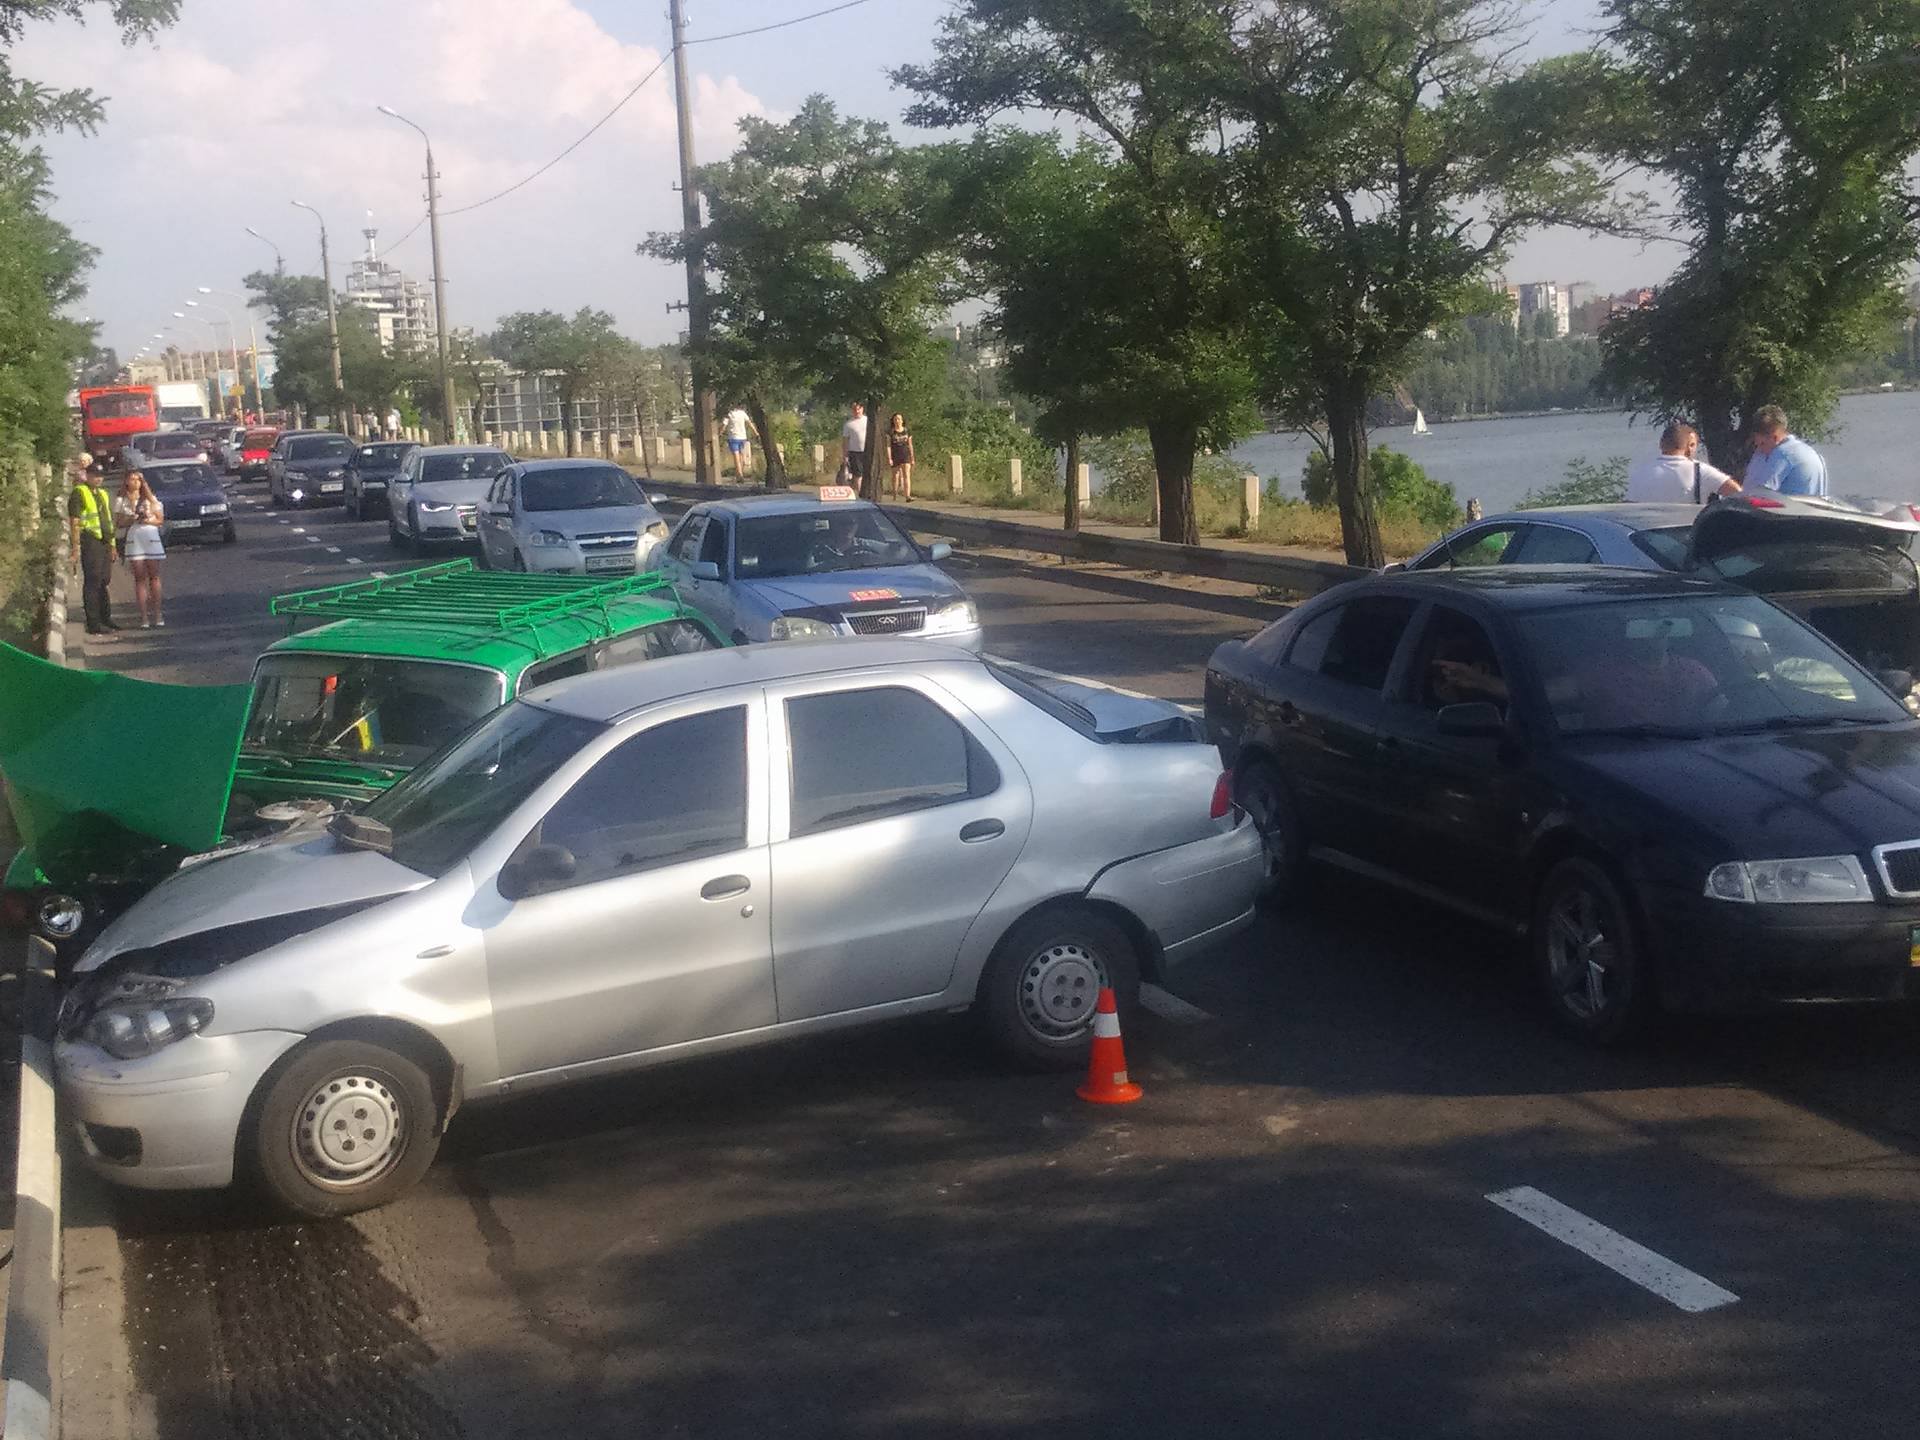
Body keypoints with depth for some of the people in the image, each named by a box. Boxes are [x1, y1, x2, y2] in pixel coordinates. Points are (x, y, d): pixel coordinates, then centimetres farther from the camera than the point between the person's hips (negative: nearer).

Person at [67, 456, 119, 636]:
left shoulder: (103, 494, 20)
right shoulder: (79, 493, -5)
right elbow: (74, 522, -11)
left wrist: (112, 545, 21)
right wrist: (76, 547, -18)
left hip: (105, 542, 8)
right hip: (90, 541, -8)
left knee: (105, 581, 14)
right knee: (92, 582, -7)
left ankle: (106, 618, 23)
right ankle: (93, 623, -5)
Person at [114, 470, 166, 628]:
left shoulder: (151, 498, 12)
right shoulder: (121, 501, 9)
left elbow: (161, 520, 10)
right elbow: (118, 523, 6)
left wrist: (148, 520, -9)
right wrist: (131, 519, -11)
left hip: (151, 539, 1)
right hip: (133, 540, -1)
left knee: (154, 576, -2)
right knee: (140, 578, -3)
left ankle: (157, 614, 0)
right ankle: (144, 616, -5)